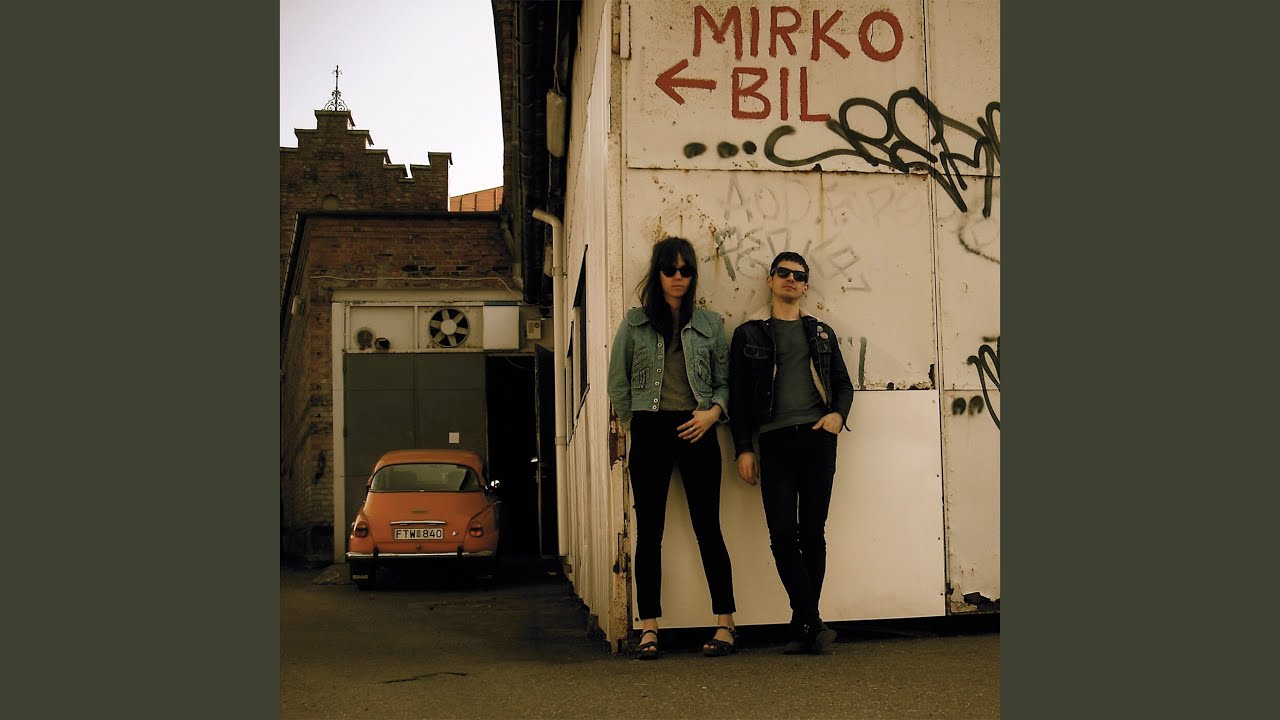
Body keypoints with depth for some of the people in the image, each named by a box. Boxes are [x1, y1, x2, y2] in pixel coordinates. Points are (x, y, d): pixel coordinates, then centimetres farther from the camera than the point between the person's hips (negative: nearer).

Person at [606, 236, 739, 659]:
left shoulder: (709, 324, 9)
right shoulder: (635, 322, 7)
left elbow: (725, 381, 10)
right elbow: (618, 381, 9)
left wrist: (712, 413, -7)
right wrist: (632, 425, 4)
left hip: (696, 430, 0)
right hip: (649, 431, 0)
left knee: (707, 527, 0)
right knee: (649, 530, 1)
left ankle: (725, 624, 6)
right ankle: (649, 628, 5)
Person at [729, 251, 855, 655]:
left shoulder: (821, 333, 17)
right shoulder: (749, 334, 11)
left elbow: (843, 384, 19)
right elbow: (738, 396, 8)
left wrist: (838, 414, -3)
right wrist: (743, 449, 0)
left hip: (817, 439, 1)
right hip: (774, 441, -1)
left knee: (812, 532, 0)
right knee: (783, 534, -10)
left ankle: (802, 628, 6)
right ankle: (812, 624, -6)